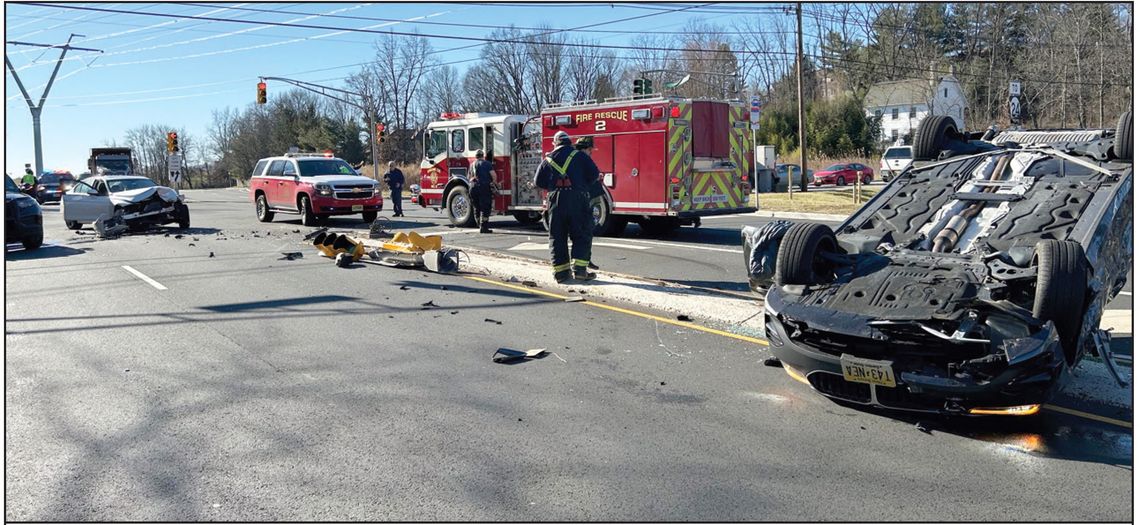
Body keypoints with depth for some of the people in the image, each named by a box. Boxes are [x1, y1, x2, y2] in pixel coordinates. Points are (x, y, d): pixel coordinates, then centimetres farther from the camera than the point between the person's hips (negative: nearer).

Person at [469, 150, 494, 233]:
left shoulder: (472, 165, 16)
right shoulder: (487, 163, 0)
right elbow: (493, 174, -9)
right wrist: (493, 182, 8)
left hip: (474, 188, 5)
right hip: (485, 187, -5)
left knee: (477, 208, 14)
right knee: (485, 208, -4)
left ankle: (480, 226, 18)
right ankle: (483, 227, -11)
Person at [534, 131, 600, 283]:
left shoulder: (548, 159, 13)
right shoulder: (579, 156, 7)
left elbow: (538, 181, 12)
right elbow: (594, 173, -1)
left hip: (555, 200, 2)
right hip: (577, 199, -2)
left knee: (557, 236, 8)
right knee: (581, 235, 2)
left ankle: (561, 272, 6)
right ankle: (579, 269, -9)